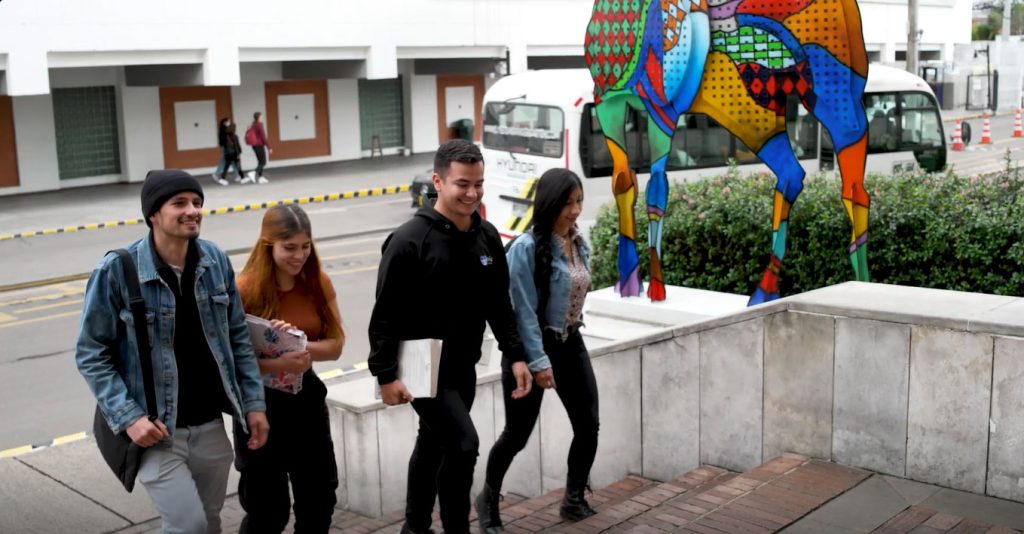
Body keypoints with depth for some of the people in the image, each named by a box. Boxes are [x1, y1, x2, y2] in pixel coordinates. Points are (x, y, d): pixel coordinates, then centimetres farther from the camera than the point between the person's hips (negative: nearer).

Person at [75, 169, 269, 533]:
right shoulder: (116, 271, -13)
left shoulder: (215, 261, -1)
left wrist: (253, 403, 3)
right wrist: (127, 417, -16)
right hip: (154, 429, -4)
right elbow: (92, 354, -8)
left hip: (211, 427, 5)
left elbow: (238, 337, 7)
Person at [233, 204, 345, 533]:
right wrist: (275, 364, -34)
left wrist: (300, 345, -23)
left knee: (319, 500, 15)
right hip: (260, 402, -4)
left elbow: (336, 345, -3)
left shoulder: (318, 283, -3)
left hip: (307, 397, 5)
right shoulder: (244, 290, -17)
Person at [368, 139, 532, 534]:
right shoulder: (410, 240, -17)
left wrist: (515, 355, 4)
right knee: (463, 444, -15)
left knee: (434, 446, 19)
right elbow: (385, 315, -16)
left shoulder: (487, 236, 2)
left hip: (463, 367, 7)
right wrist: (385, 375, -18)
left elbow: (499, 305, 10)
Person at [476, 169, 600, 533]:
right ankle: (488, 500, 28)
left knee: (588, 426, 4)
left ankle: (574, 501, 23)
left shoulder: (579, 245, 4)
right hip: (532, 347, -6)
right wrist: (538, 361, -21)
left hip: (571, 344, 7)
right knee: (517, 434, 4)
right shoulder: (526, 248, -19)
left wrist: (566, 341, 15)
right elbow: (524, 311, -19)